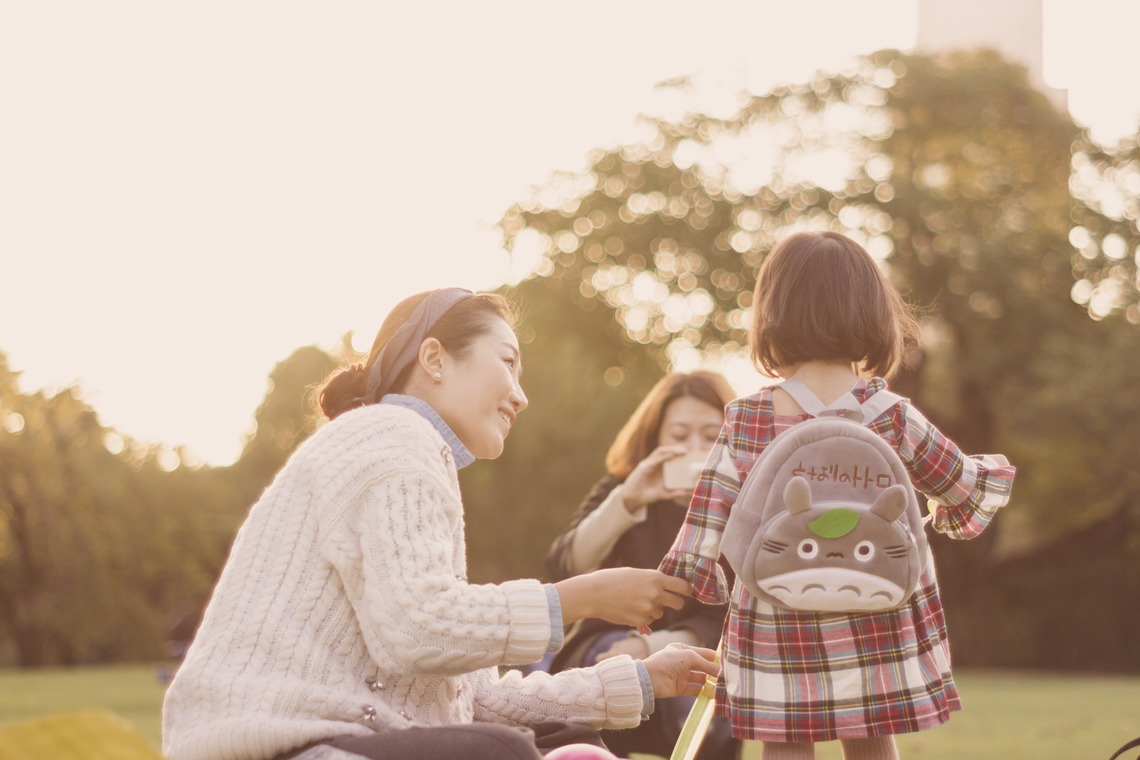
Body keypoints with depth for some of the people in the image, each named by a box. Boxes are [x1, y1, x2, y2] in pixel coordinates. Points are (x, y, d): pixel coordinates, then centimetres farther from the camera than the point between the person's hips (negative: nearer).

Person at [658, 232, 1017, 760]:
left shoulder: (743, 424, -9)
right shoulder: (894, 421, -9)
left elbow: (706, 517, -6)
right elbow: (972, 493, 3)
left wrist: (682, 579, 9)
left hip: (776, 632, 0)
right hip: (876, 630, 1)